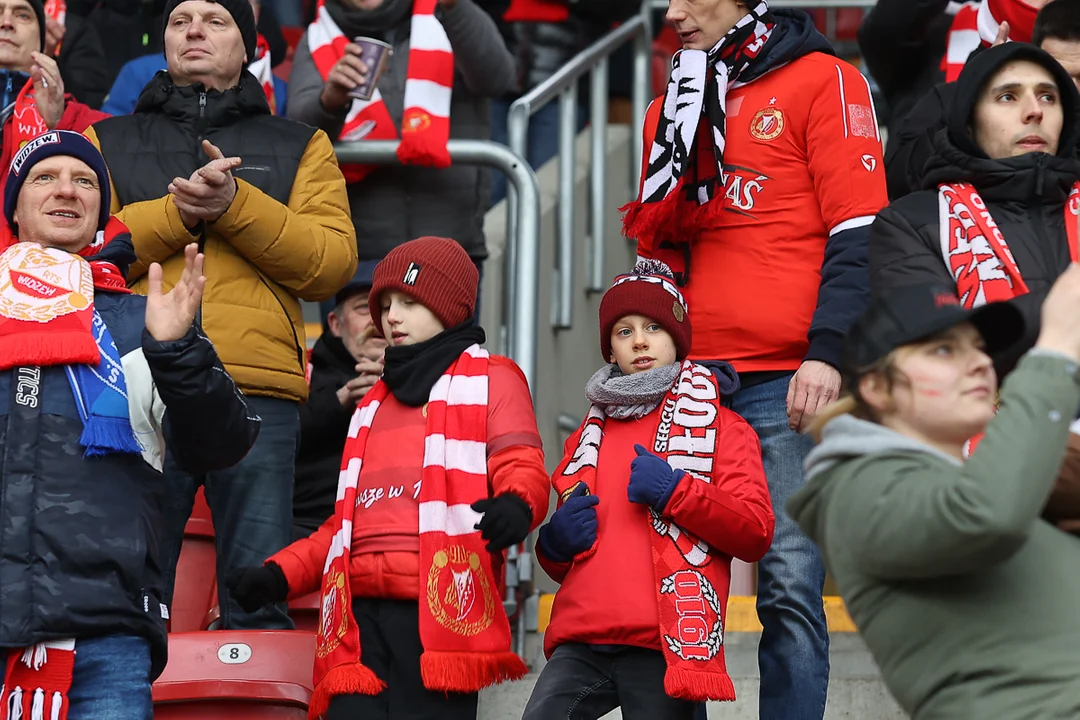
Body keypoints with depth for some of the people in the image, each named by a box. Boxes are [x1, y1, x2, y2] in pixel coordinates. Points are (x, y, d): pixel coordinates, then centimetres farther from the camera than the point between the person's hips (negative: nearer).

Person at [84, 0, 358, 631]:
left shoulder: (301, 147, 21)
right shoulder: (108, 142, 22)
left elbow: (334, 261, 4)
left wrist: (236, 205, -8)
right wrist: (177, 214, -7)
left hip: (258, 394, 0)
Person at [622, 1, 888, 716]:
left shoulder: (820, 81, 4)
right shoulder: (673, 107, 21)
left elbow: (856, 233, -4)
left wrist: (827, 352, -14)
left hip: (785, 381, -5)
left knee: (789, 585, -8)